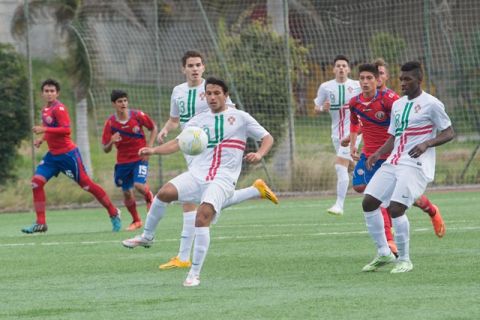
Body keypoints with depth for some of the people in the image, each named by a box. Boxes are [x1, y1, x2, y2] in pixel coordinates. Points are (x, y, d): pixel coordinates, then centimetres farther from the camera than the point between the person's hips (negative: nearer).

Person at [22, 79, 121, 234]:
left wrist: (44, 129, -28)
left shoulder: (59, 108, -13)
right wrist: (42, 139, 9)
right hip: (53, 154, 8)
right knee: (36, 182, -5)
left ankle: (113, 213, 9)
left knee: (86, 183, -4)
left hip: (67, 154, -8)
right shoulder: (45, 110, 13)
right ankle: (40, 223, -2)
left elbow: (66, 129, -24)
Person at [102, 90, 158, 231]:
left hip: (140, 158, -2)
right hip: (123, 161, 2)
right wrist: (111, 142, -28)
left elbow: (154, 128, 6)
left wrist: (149, 147, -5)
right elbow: (106, 149, -5)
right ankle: (136, 221, 28)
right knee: (127, 193, 5)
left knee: (139, 185, -22)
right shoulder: (110, 123, -9)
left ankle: (149, 198, 14)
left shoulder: (138, 115, -11)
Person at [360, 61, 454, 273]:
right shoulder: (397, 105, 16)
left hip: (415, 166, -8)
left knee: (396, 209, -19)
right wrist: (378, 154, 4)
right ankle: (383, 253, 13)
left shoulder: (431, 104, -6)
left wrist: (426, 144, -22)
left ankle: (404, 260, -4)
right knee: (368, 203, 0)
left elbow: (449, 133, -5)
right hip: (393, 162, 8)